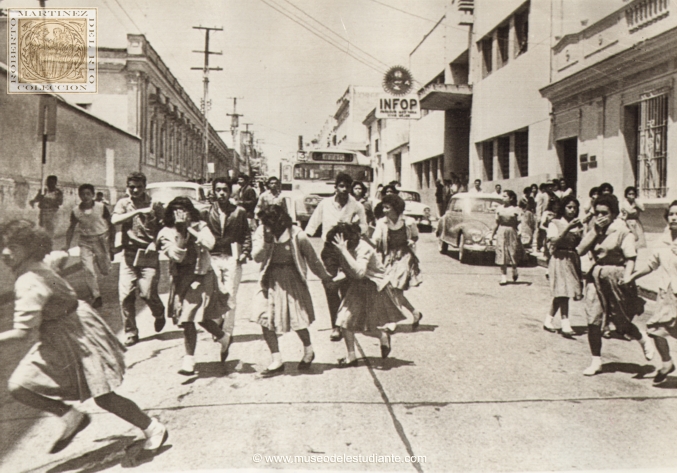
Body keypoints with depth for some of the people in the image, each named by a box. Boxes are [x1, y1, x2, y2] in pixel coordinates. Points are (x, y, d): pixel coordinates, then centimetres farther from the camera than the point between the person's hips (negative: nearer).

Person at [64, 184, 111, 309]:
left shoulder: (101, 207, -11)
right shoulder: (76, 210, -4)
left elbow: (110, 223, -2)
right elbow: (71, 228, 8)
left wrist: (111, 241, -4)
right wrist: (67, 245, 4)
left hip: (101, 239, -1)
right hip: (85, 241, 1)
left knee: (105, 271, 7)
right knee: (88, 270, -9)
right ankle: (96, 296, 4)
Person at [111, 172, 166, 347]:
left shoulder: (154, 205, 3)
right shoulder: (123, 203, 6)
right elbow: (115, 220, -12)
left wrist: (155, 243, -7)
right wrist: (138, 211, -21)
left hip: (149, 255, -2)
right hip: (128, 254, 2)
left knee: (147, 292, -11)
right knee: (125, 295, -3)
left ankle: (159, 313, 24)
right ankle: (130, 333, 12)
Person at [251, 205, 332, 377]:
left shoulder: (297, 235, -14)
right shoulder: (261, 232, -6)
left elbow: (312, 258, 0)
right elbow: (257, 257, -12)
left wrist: (325, 277, 12)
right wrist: (266, 241, -28)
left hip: (292, 279, -3)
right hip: (270, 280, 3)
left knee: (298, 317, -2)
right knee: (264, 319, -4)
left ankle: (308, 350, 28)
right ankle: (277, 361, 8)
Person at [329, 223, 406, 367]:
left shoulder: (363, 249, -29)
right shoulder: (347, 249, -7)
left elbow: (359, 272, -45)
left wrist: (344, 251, -44)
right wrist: (337, 278, -7)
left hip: (375, 288, -6)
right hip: (357, 288, 6)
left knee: (376, 325, 8)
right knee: (344, 320, -5)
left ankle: (384, 338, 43)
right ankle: (351, 356, 9)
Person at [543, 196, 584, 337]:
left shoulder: (578, 225, 13)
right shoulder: (555, 224, -1)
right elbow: (555, 241, -15)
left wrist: (580, 233, -10)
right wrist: (568, 228, -23)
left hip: (573, 259, 5)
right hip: (559, 259, -5)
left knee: (561, 293, 7)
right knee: (562, 291, -14)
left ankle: (548, 320, 20)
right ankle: (565, 325, -17)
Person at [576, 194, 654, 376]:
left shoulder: (622, 232, -6)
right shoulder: (594, 232, 9)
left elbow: (630, 258, -10)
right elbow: (580, 251, -5)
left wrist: (627, 277, -24)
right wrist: (595, 231, -10)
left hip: (616, 277, -4)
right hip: (596, 276, 4)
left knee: (621, 322, 6)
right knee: (593, 321, -2)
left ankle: (643, 339, 38)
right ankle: (596, 361, 10)